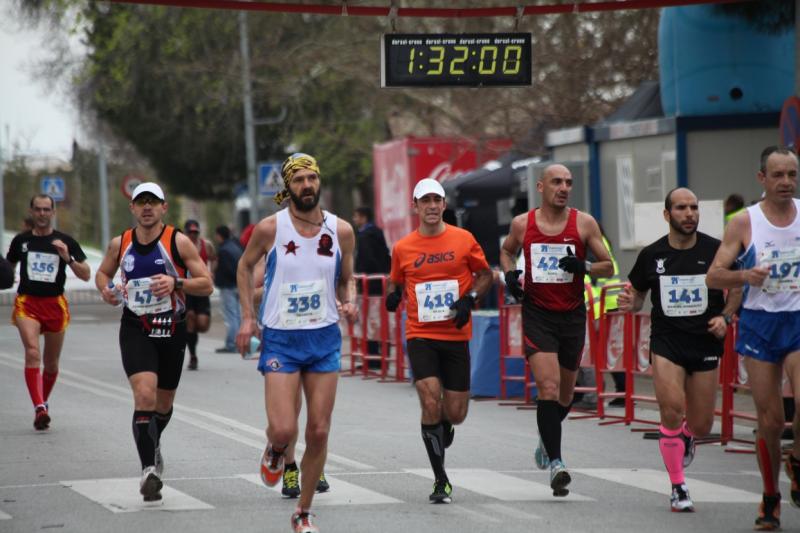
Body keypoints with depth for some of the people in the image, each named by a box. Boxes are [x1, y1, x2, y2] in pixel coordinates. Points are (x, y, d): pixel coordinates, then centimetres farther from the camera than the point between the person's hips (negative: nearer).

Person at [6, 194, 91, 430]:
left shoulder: (65, 242, 2)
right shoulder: (21, 240, 6)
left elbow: (86, 275, 0)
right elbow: (9, 268, 23)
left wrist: (68, 258, -16)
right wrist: (6, 279, 0)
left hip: (55, 304, 1)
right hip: (27, 304, -1)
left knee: (51, 363, 11)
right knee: (32, 353, -21)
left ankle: (43, 403, 35)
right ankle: (39, 408, -28)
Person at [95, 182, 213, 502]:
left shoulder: (178, 242, -6)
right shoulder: (120, 244, 2)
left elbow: (206, 285, -6)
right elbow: (103, 273, 21)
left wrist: (176, 283, -23)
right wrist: (106, 290, -2)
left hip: (172, 331, 1)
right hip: (135, 330, -1)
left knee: (164, 403, 16)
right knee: (145, 395, -21)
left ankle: (152, 444, 48)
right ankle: (149, 469, -22)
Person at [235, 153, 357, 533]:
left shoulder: (341, 231, -1)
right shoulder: (270, 229, -7)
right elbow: (245, 266, 11)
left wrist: (349, 303, -8)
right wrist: (247, 317, 3)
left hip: (325, 340, 2)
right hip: (280, 340, -2)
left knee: (319, 432, 1)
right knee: (283, 430, -15)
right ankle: (275, 451, 24)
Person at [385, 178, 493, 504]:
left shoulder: (463, 239, 1)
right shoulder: (402, 248, 2)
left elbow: (485, 274, 10)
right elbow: (396, 281, 17)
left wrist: (470, 299, -8)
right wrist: (393, 295, -5)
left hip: (456, 336, 1)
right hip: (420, 336, -1)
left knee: (455, 413, 2)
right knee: (431, 403, -16)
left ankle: (442, 429, 42)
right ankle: (440, 480, -5)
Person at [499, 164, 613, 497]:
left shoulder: (584, 223, -2)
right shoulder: (522, 224, 0)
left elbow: (608, 268, 2)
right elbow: (507, 250, 20)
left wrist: (583, 266, -19)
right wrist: (510, 273, 0)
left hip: (572, 316, 2)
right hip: (537, 315, -2)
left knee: (564, 396, 15)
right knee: (548, 389, -18)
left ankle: (546, 438, 45)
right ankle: (555, 462, -18)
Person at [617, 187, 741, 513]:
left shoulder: (715, 250, -3)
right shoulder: (652, 255, -1)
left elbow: (736, 287, 10)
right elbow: (637, 296, 12)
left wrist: (725, 317, -6)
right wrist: (629, 303, -11)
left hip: (706, 342, 1)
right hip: (666, 341, -1)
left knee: (702, 426, 5)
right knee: (672, 410, -20)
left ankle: (687, 437, 46)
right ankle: (678, 488, -5)